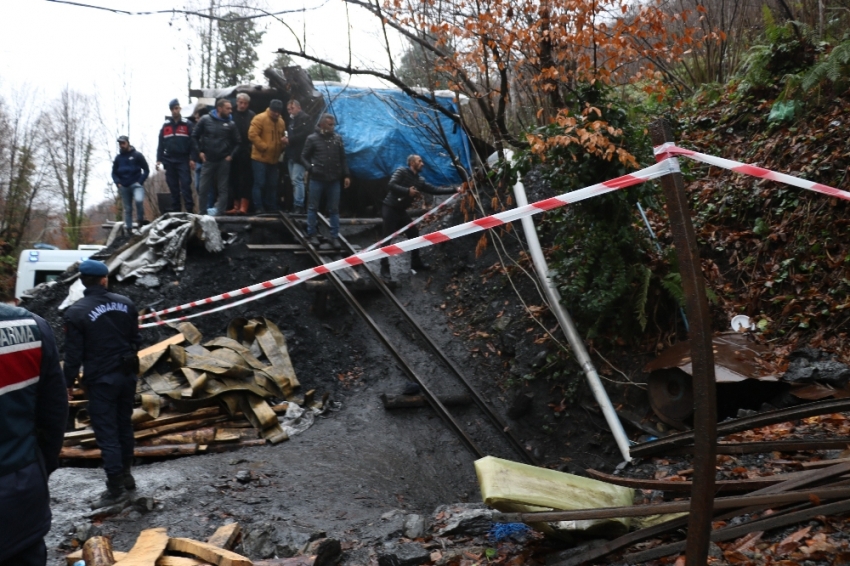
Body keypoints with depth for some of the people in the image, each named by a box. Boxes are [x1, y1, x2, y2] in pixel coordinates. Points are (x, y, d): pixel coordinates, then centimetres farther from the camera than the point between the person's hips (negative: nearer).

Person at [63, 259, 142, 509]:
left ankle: (116, 488, 2)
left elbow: (73, 353, -12)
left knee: (106, 433, 0)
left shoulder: (76, 312, -15)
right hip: (127, 374, 6)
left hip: (101, 379, -5)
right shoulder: (125, 303, 1)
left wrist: (68, 383, -2)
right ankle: (126, 475, 31)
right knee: (124, 425, 19)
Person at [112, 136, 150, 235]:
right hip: (123, 186, 4)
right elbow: (114, 173, 18)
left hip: (136, 184, -4)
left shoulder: (137, 155, 1)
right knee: (127, 208, 5)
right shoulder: (118, 158, 11)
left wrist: (140, 182, -9)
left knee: (139, 200, -29)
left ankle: (141, 221, -12)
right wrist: (118, 183, 1)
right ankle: (129, 229, 12)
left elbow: (146, 170, 0)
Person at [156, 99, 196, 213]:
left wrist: (192, 158, -9)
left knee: (186, 185, -9)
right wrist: (159, 159, 3)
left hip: (183, 160, -3)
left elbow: (192, 142, -1)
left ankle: (190, 210, -9)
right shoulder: (165, 125, 11)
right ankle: (175, 211, 11)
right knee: (173, 187, 6)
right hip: (169, 161, 3)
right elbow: (161, 144, 10)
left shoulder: (187, 124, 3)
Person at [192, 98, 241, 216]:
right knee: (204, 188, 2)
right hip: (208, 160, -1)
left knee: (222, 188, 1)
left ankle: (218, 210, 3)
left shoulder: (230, 124, 3)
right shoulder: (205, 120, 0)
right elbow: (195, 136, 6)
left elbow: (237, 143, 11)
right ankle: (202, 212, 11)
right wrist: (199, 151, -1)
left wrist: (231, 155, -1)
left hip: (224, 161, 1)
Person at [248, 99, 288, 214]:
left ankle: (271, 207, 20)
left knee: (272, 184, 11)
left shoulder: (281, 122, 12)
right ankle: (258, 207, 0)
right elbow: (252, 134, -16)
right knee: (259, 183, -5)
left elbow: (282, 136, 24)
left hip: (274, 159, 7)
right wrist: (264, 147, -17)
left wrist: (284, 141, 0)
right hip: (260, 158, -7)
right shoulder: (260, 118, -10)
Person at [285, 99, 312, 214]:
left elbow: (304, 134, -17)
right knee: (294, 181, 8)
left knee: (297, 179, -13)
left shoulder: (305, 118, -5)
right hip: (291, 154, 9)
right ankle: (296, 205, 10)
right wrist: (286, 138, 3)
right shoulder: (291, 119, 21)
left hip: (299, 154, -9)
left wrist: (289, 139, -15)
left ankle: (299, 206, -12)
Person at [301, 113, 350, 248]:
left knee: (334, 209, 7)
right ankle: (312, 234, 18)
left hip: (334, 180, 3)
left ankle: (334, 236, 14)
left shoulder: (337, 138, 5)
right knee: (313, 207, 7)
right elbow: (304, 157, 2)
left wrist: (346, 175, 5)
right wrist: (310, 168, -15)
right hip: (316, 179, -2)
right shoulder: (312, 138, -3)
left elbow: (342, 158, 10)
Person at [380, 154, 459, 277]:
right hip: (390, 209, -8)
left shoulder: (419, 180, 12)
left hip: (401, 211, 8)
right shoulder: (401, 171, -8)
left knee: (414, 234, 11)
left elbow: (435, 190, 9)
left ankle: (416, 262, 23)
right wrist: (408, 191, -23)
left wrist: (455, 190, 6)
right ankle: (384, 268, -4)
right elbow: (392, 185, -21)